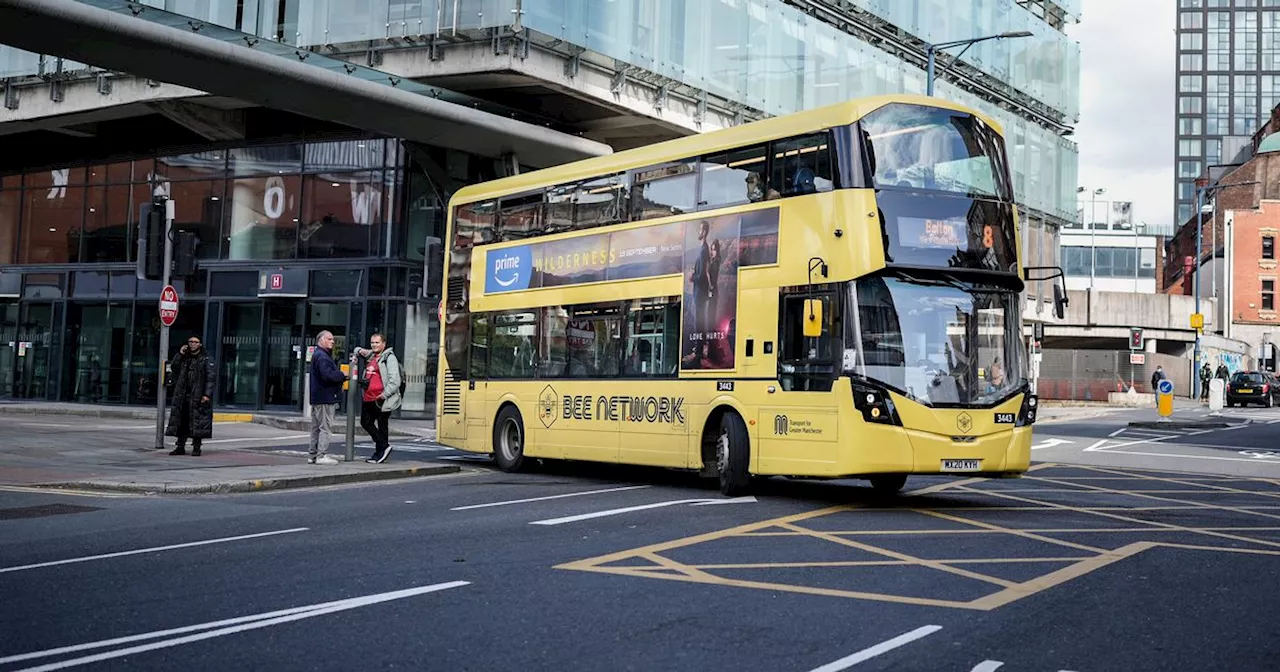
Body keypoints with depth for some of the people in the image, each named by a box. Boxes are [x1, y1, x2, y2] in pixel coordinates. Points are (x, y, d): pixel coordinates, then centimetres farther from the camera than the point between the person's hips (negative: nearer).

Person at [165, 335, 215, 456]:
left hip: (198, 396, -5)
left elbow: (211, 377, -7)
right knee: (181, 421, 6)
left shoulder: (206, 359, -1)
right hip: (183, 395, 5)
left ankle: (196, 448, 1)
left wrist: (207, 394, -16)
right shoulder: (184, 358, 16)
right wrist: (179, 354, -1)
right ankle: (180, 447, 13)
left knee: (197, 422, -5)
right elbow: (174, 367, 7)